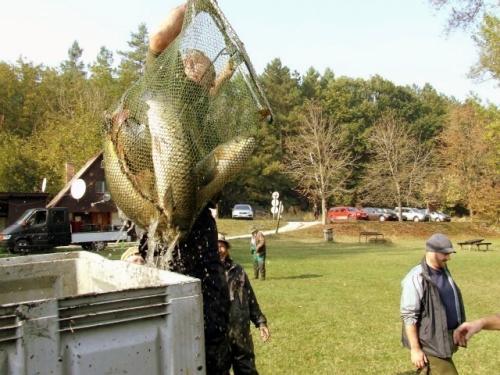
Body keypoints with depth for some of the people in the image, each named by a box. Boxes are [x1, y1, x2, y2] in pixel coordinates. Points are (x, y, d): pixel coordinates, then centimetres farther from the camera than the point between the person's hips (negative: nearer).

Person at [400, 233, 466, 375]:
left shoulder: (444, 270, 6)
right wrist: (415, 349, -21)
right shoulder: (416, 278, -22)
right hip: (429, 342, -8)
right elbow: (408, 316, -22)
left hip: (445, 338, 8)